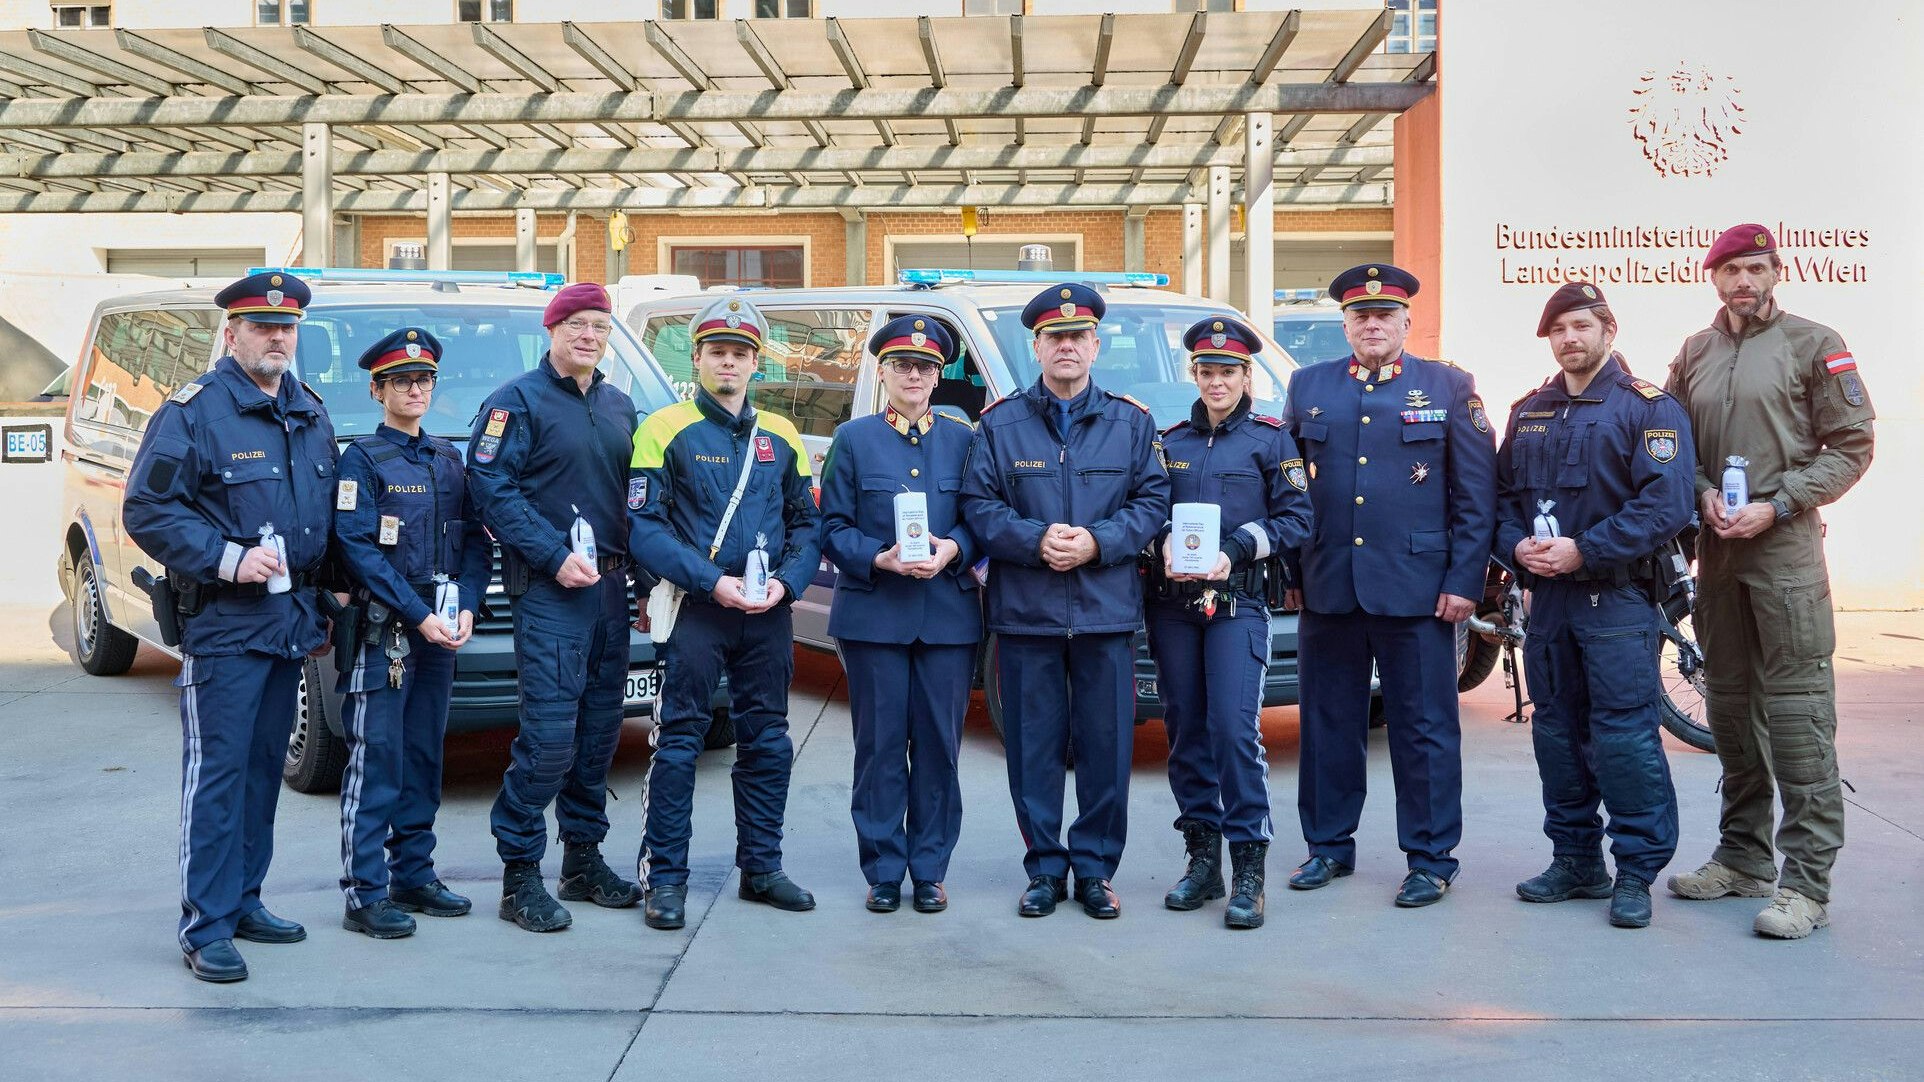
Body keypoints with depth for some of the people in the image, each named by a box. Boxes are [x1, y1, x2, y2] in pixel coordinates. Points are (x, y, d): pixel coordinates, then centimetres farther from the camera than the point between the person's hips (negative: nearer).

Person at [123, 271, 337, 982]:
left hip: (291, 620, 7)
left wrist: (320, 608, 15)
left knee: (264, 766, 12)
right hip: (223, 622, -6)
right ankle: (206, 928, 0)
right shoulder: (194, 411, -7)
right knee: (217, 772, -6)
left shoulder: (311, 416, 13)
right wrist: (228, 558, -20)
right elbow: (146, 510, -10)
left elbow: (330, 516, 21)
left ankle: (243, 901, 23)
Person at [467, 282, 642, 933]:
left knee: (599, 728, 10)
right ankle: (520, 875, 0)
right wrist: (554, 556, -18)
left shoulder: (619, 406, 17)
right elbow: (491, 485, -12)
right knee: (549, 734, -10)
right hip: (548, 591, -7)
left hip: (611, 587, 7)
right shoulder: (518, 401, -3)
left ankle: (583, 859, 22)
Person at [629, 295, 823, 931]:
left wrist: (786, 581, -7)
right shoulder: (666, 429, -1)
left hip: (769, 615, 4)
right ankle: (664, 878, 7)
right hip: (695, 610, -4)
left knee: (767, 741, 10)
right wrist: (712, 582, -16)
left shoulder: (782, 436, 12)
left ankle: (761, 867, 23)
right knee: (679, 741, -2)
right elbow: (644, 524, -8)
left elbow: (807, 523, 12)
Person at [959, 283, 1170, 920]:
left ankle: (1095, 869, 16)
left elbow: (1152, 502, 4)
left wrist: (1097, 542, -12)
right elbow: (978, 505, 1)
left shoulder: (1131, 422, 8)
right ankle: (1045, 869, 16)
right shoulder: (1000, 423, 5)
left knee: (1107, 746, 4)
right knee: (1033, 747, 4)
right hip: (1024, 612, -1)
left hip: (1108, 611, 1)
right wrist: (1036, 540, -15)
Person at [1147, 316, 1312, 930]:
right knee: (1185, 730, 5)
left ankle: (1247, 869, -5)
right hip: (1173, 603, 4)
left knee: (1235, 729, -12)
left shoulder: (1270, 439, 4)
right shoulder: (1170, 442, 14)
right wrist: (1166, 541, -8)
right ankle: (1201, 858, 15)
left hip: (1238, 603, -4)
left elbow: (1296, 519, -1)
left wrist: (1234, 549, -13)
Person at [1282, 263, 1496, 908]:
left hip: (1416, 589, -2)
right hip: (1326, 588, 3)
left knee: (1424, 728, 3)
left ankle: (1430, 859, 14)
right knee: (1328, 725, 10)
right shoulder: (1308, 388, 12)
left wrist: (1465, 581, -6)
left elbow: (1477, 493, 1)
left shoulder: (1450, 388, 5)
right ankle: (1328, 846, 23)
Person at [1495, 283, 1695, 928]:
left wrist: (1583, 550, -18)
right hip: (1546, 597, 6)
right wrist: (1518, 547, -6)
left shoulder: (1648, 408, -3)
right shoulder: (1528, 414, 16)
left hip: (1618, 597, -6)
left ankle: (1636, 873, 4)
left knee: (1625, 737, -6)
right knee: (1557, 734, 10)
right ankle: (1575, 861, 22)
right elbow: (1502, 495, 15)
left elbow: (1667, 504, -13)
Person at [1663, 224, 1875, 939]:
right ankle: (1744, 856, 23)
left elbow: (1851, 446, -3)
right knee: (1729, 702, 12)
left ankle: (1807, 883, -4)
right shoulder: (1693, 354, 14)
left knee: (1796, 706, -8)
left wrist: (1776, 505, -12)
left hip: (1786, 546, -5)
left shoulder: (1813, 345, 0)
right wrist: (1705, 494, -3)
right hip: (1716, 548, 5)